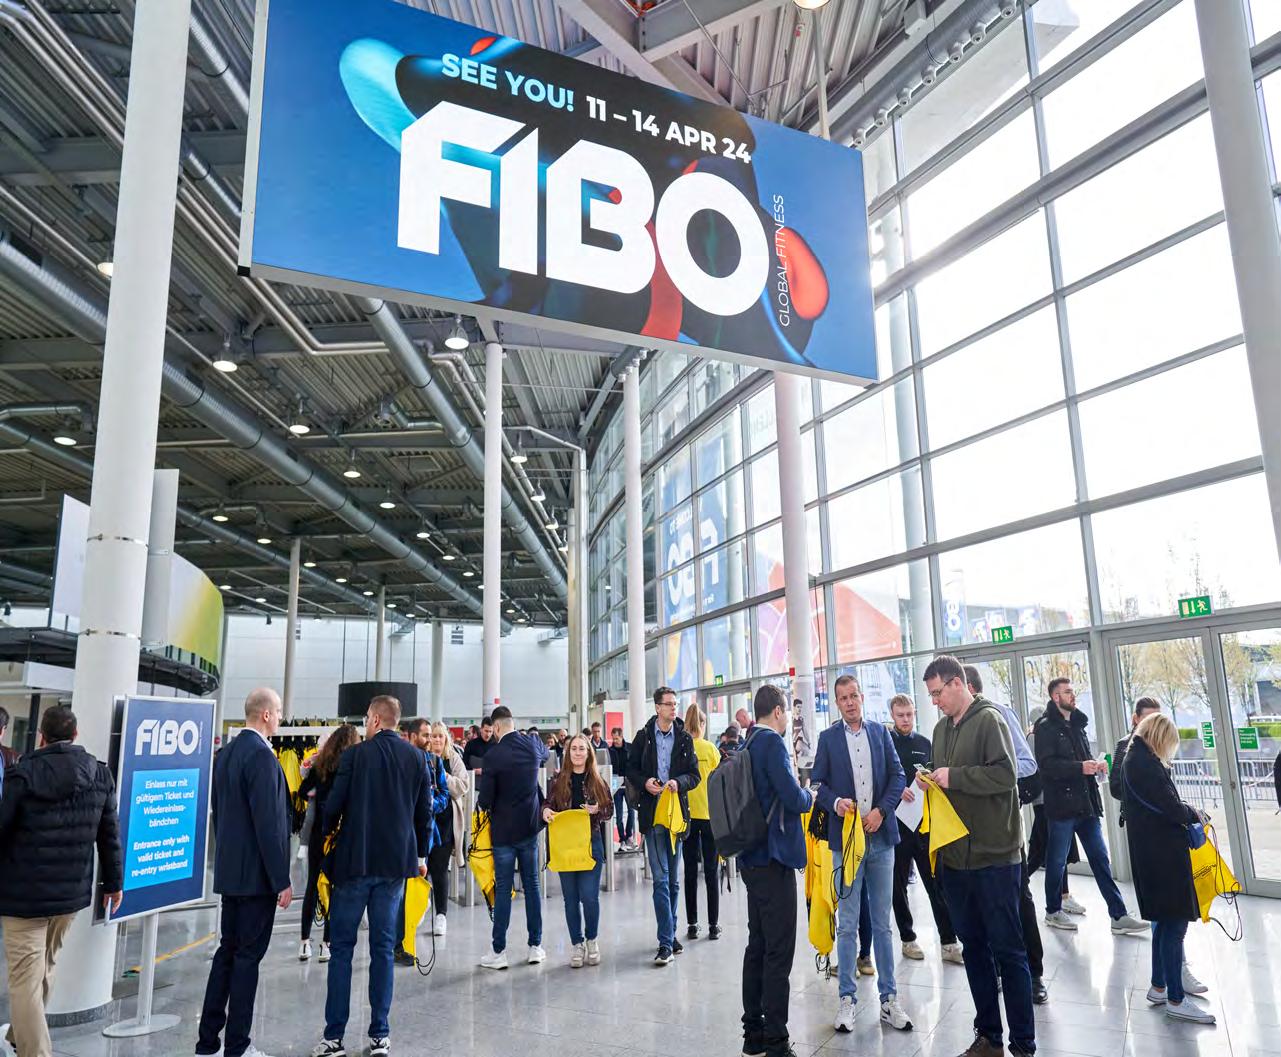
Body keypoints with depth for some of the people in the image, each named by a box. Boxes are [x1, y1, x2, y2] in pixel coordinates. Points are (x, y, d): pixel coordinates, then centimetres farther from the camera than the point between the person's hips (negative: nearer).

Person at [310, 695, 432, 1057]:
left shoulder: (355, 754, -9)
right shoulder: (417, 758, 1)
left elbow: (333, 806, -7)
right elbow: (424, 811, 5)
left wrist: (326, 837, 14)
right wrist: (420, 855, 17)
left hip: (355, 860, -3)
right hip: (396, 862, 3)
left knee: (342, 946, 7)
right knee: (384, 947, 10)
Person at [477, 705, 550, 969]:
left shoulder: (493, 755, -18)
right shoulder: (533, 745, -2)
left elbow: (485, 801, -14)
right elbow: (545, 755, 24)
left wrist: (482, 802, 7)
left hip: (504, 830, -4)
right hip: (530, 827, 4)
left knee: (503, 890, 3)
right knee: (532, 885, 11)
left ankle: (498, 952, 10)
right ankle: (536, 946, 17)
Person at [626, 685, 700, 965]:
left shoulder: (685, 738, 4)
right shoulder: (643, 736, 2)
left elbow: (694, 774, 5)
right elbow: (631, 769, 8)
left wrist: (679, 782, -15)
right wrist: (645, 782, -11)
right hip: (652, 813, -2)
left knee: (673, 879, 13)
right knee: (661, 878, -7)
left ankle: (669, 934, 27)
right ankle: (666, 942, -5)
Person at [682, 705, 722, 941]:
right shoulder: (709, 748, -8)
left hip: (687, 815, 1)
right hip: (710, 815, -1)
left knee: (690, 872, 10)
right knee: (712, 871, 7)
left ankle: (692, 925, 13)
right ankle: (713, 925, 10)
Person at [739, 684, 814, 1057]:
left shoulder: (747, 745, 11)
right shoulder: (772, 742, -15)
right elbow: (793, 798, -21)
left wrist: (796, 794, 18)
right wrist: (809, 796, -1)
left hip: (752, 857, 9)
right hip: (774, 857, -9)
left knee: (758, 945, 15)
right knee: (779, 952, -2)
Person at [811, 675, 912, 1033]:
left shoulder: (880, 732, 8)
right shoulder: (828, 737, 4)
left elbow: (897, 775, 4)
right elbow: (817, 782, 2)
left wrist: (882, 810, -9)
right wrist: (835, 802, -17)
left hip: (880, 835, 2)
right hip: (845, 836, -1)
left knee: (882, 922, 10)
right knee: (847, 924, 4)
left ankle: (888, 999, 19)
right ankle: (847, 999, 14)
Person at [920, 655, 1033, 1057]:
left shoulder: (988, 720, -10)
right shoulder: (941, 728, 12)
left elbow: (1005, 775, -20)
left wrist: (954, 777, -19)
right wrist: (929, 782, 0)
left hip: (994, 856, -7)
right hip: (955, 856, 7)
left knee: (1008, 951, 3)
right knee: (974, 948, 14)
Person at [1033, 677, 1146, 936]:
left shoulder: (1077, 724, 15)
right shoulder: (1046, 727, -8)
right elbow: (1047, 764, -18)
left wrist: (1094, 766, 3)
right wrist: (1080, 767, -24)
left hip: (1086, 803, 7)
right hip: (1061, 805, -7)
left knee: (1100, 858, 7)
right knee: (1057, 861, 5)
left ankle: (1118, 916, 10)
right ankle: (1053, 911, 19)